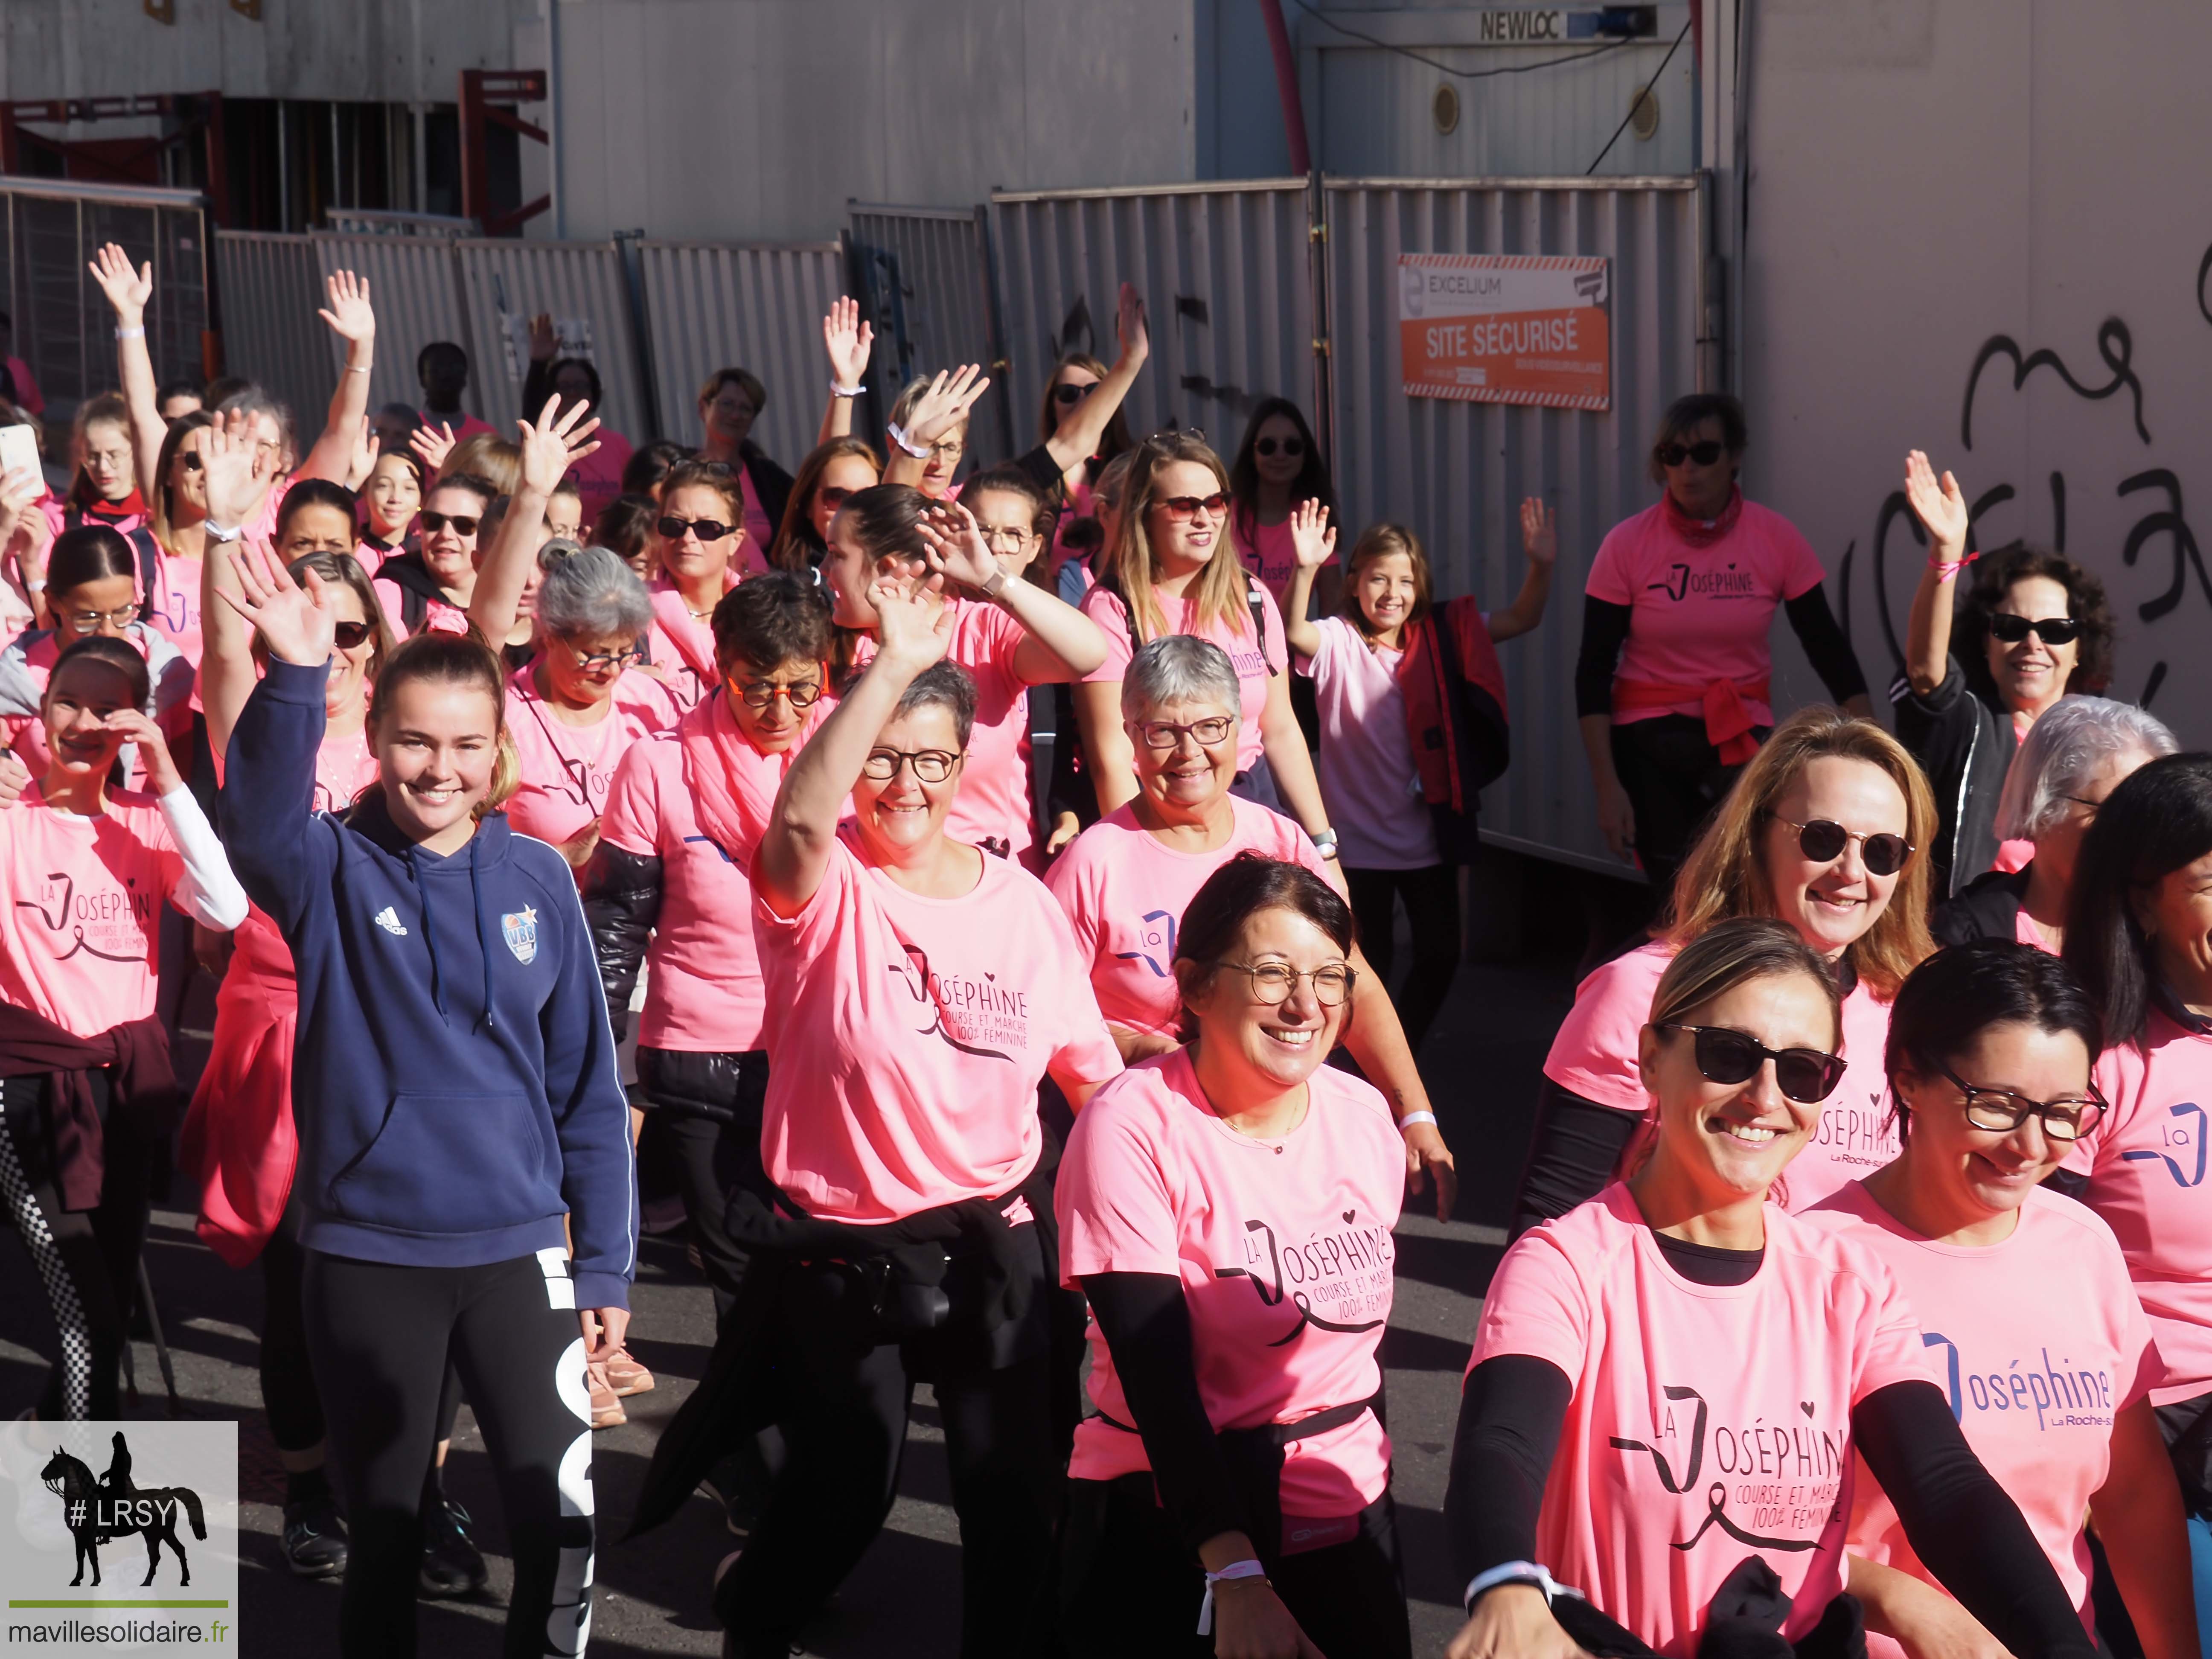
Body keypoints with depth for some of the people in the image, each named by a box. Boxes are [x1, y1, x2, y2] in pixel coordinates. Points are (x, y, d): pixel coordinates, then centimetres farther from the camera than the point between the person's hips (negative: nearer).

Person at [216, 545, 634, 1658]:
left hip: (516, 1250, 1)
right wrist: (293, 681, -45)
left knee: (558, 1519, -4)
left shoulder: (538, 880, 1)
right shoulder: (334, 871, -3)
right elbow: (256, 822, -28)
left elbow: (588, 1089, 5)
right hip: (364, 1253, -1)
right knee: (382, 1529, 11)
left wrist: (605, 1267, 3)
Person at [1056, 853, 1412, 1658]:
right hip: (1171, 1525, -4)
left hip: (1344, 1518, 5)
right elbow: (1159, 1379, -21)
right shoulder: (1133, 1126, -16)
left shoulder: (1365, 1117, 0)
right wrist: (1238, 1578, -28)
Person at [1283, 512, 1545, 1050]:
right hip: (1358, 838, -4)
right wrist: (1305, 570, -46)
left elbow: (1521, 619, 0)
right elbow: (1294, 633, -29)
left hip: (1428, 831, 4)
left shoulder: (1441, 636, 2)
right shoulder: (1338, 642, -9)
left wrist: (1541, 566, -18)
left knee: (1440, 955, 10)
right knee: (1370, 963, 6)